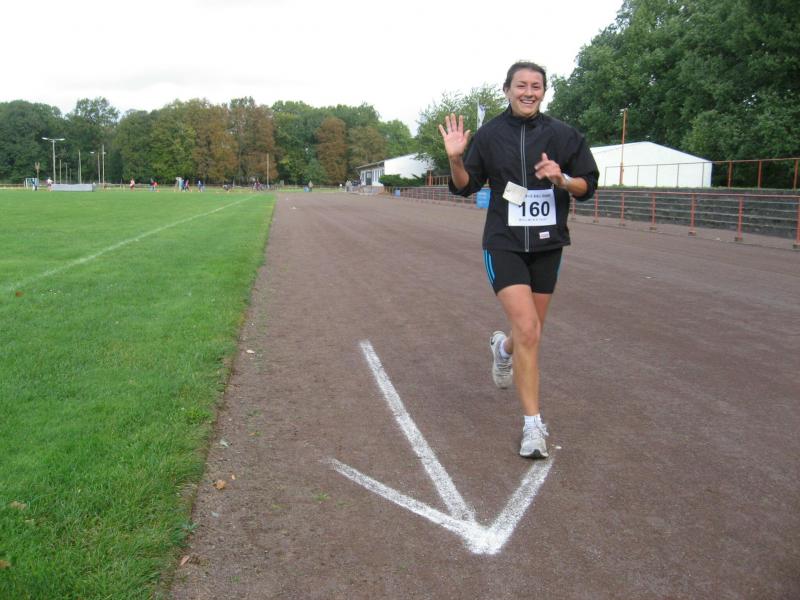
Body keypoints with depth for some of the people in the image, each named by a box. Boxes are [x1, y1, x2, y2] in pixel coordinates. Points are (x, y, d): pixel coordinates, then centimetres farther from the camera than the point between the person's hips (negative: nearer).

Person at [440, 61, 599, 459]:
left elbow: (588, 186, 4)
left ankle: (503, 348, 51)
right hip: (503, 244, -3)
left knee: (530, 331, 13)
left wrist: (562, 179, -17)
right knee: (528, 331, -16)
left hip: (547, 245, 3)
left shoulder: (562, 135, 1)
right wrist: (456, 158, -14)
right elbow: (464, 187, 5)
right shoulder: (489, 135, 0)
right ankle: (533, 424, -5)